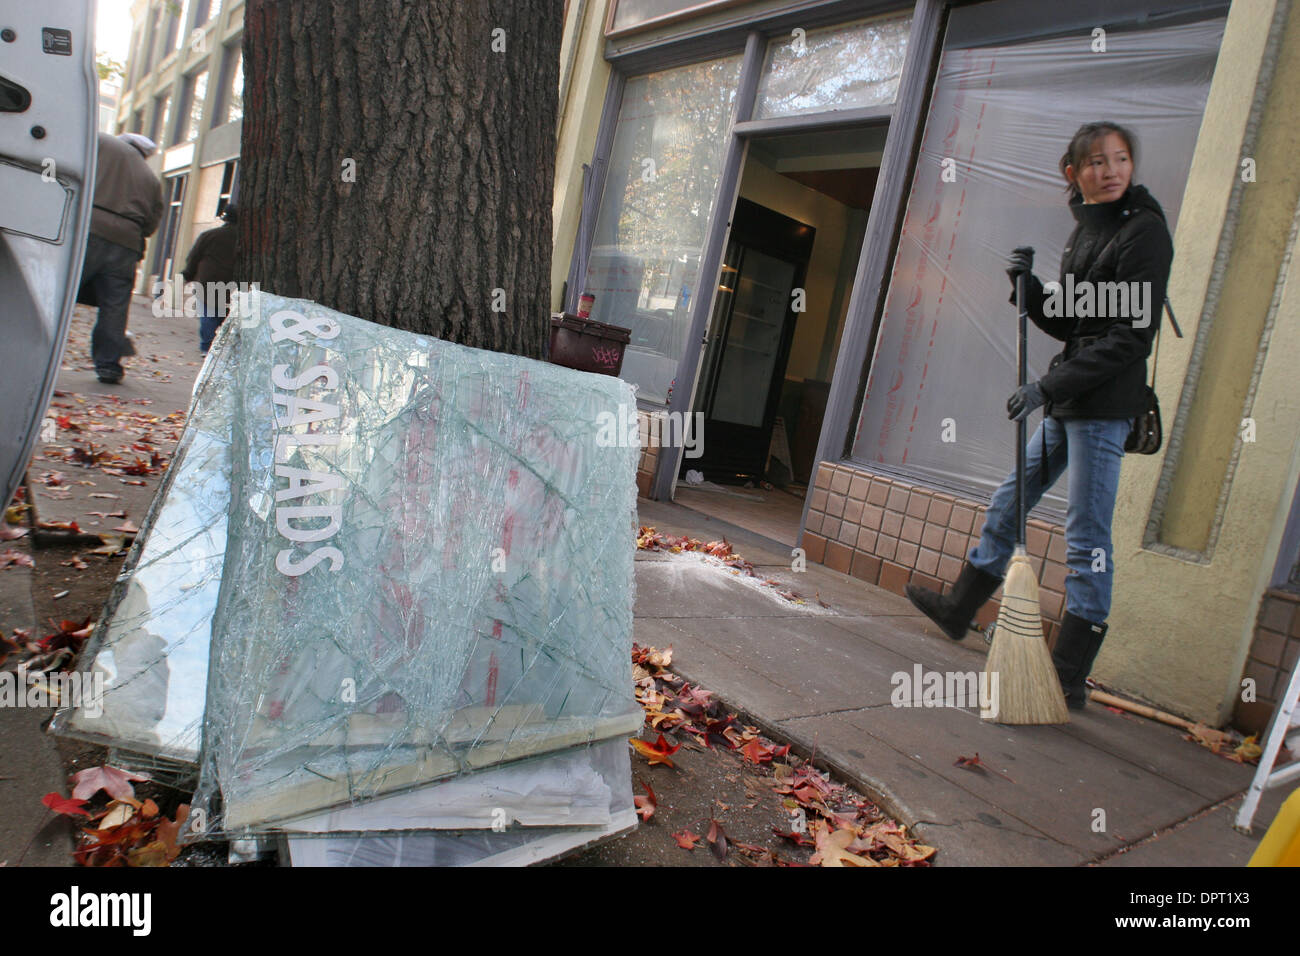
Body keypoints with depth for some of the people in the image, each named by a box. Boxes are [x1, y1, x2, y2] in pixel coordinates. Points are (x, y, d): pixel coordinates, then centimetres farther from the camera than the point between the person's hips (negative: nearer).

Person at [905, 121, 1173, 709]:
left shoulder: (1144, 231, -10)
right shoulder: (1085, 229, 15)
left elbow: (1131, 335, -17)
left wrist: (1048, 385, -22)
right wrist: (1026, 284, 1)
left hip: (1105, 404, -9)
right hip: (1065, 402, 9)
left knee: (1087, 536, -5)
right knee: (1009, 503, 17)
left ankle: (1069, 677, 4)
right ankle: (959, 609, 34)